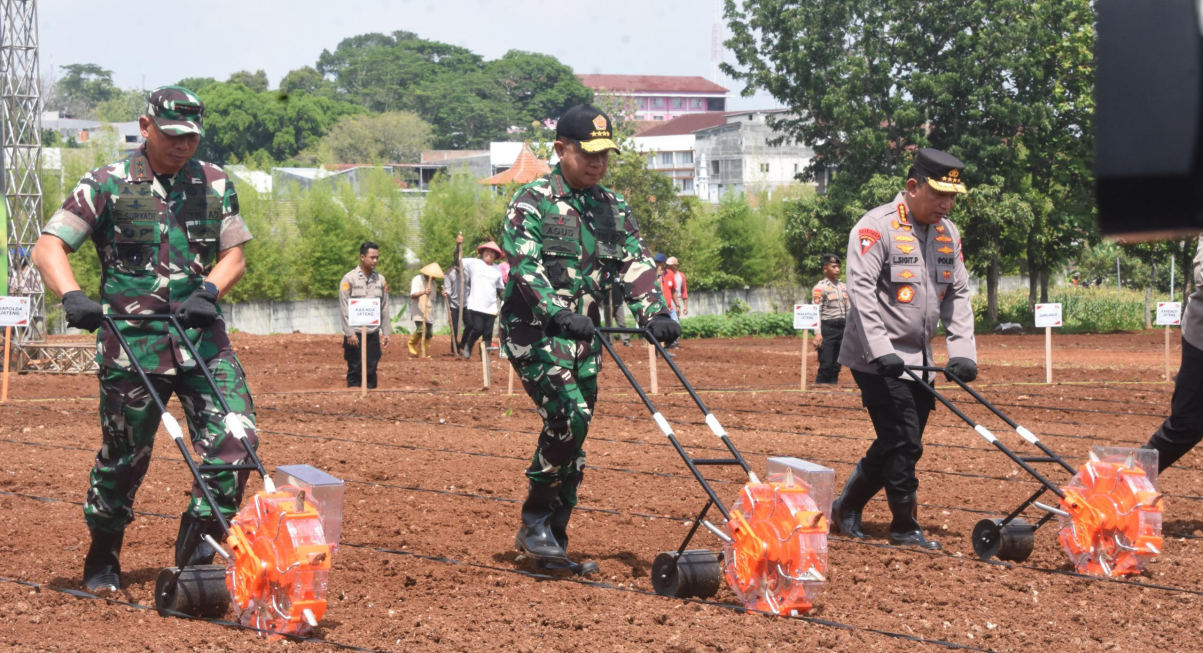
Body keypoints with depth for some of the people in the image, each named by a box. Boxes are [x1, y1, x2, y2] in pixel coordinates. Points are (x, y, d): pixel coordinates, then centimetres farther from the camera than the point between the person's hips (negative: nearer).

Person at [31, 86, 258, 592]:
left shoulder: (216, 185, 10)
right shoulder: (107, 185, -1)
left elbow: (234, 255, 10)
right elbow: (48, 247, -7)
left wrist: (209, 289, -11)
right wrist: (71, 294, -26)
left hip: (201, 336, 3)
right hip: (131, 341, -3)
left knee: (235, 438, -10)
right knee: (124, 456, 4)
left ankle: (197, 561, 3)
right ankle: (102, 560, 27)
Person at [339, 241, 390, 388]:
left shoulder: (380, 279, 10)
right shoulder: (349, 279, -4)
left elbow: (385, 308, 13)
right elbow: (344, 308, -7)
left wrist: (386, 332, 7)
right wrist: (349, 333, -13)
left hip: (373, 333, 4)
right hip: (355, 333, -4)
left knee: (371, 370, 5)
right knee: (355, 370, -3)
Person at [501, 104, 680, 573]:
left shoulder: (612, 207, 13)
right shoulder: (532, 201, -5)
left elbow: (634, 263, 4)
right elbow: (524, 265, -17)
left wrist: (653, 313, -14)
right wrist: (557, 313, -32)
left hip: (583, 336, 6)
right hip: (534, 330, -6)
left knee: (572, 440, 6)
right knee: (569, 416, -22)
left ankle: (552, 542, 15)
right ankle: (534, 521, -9)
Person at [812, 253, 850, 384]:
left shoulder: (843, 286, 15)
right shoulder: (820, 287, -6)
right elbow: (816, 311, -12)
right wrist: (818, 333, -20)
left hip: (842, 328, 6)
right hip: (827, 328, -6)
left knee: (836, 365, 8)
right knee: (826, 364, -10)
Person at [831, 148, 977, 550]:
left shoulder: (948, 234, 9)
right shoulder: (877, 227, -13)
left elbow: (958, 295, 10)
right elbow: (861, 289, -20)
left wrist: (963, 351, -3)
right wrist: (881, 351, -28)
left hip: (917, 360, 8)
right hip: (876, 360, -7)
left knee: (897, 443, 11)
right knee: (904, 442, -9)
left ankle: (847, 506, 27)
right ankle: (905, 528, 3)